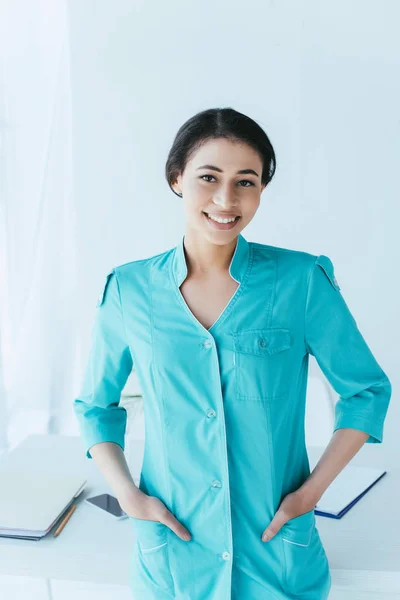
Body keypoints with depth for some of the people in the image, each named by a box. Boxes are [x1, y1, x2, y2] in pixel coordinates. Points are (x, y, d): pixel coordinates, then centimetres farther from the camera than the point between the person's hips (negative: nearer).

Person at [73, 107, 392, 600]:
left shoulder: (301, 281, -11)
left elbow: (367, 390, 0)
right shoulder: (129, 289, -6)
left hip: (279, 547, 0)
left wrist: (313, 489, -8)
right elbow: (95, 405, 6)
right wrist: (127, 494, -6)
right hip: (172, 548, 1)